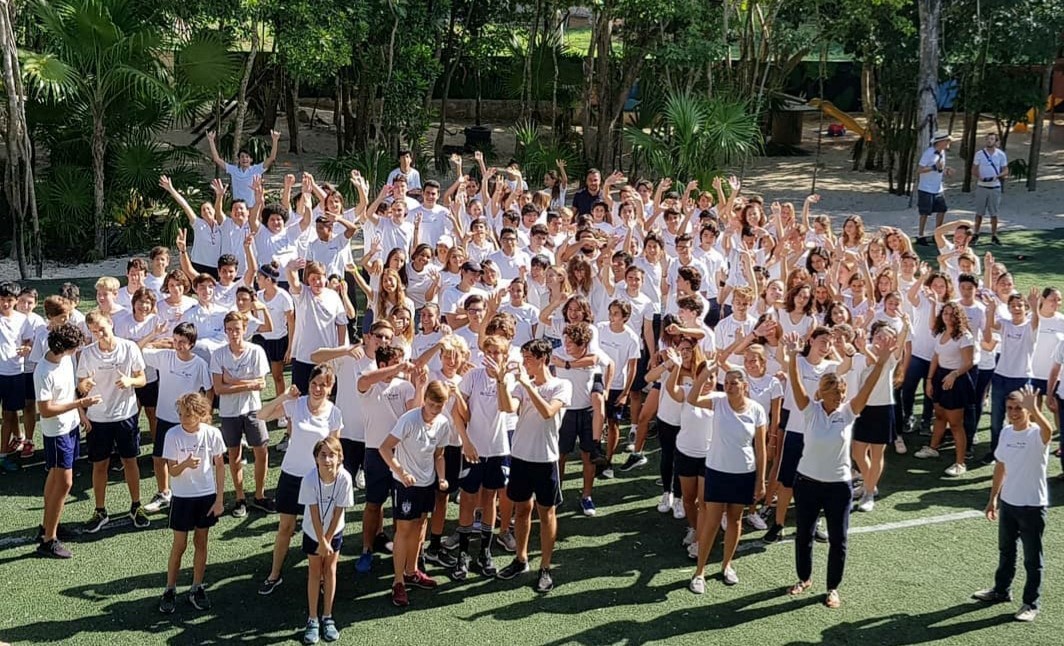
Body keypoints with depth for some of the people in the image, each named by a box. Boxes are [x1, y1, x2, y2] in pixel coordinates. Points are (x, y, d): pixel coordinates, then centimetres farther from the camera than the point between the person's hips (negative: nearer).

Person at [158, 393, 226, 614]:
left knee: (201, 542, 12)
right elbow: (172, 470, -11)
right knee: (179, 545, 6)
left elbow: (219, 466, -1)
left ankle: (197, 588, 25)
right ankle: (170, 590, 21)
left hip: (207, 496, 1)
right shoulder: (173, 436, -13)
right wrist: (185, 464, -34)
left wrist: (219, 499, -1)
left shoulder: (212, 434, -10)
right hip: (182, 497, -1)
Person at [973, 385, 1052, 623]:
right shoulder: (1006, 432, 1)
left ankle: (1031, 604, 19)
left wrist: (1033, 408, -60)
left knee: (1032, 558, 7)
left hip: (1033, 506, -6)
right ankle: (1001, 591, 40)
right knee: (1005, 551, 23)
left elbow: (1048, 430, -46)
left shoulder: (1036, 434, -19)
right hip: (1007, 503, 6)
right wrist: (993, 497, 14)